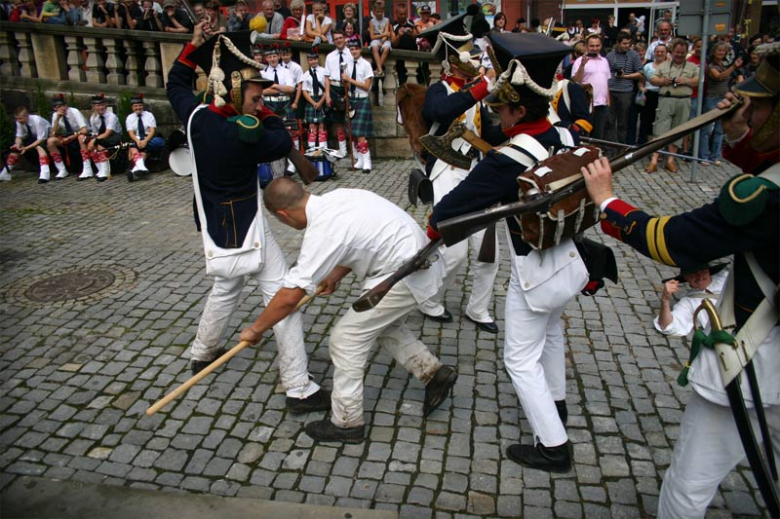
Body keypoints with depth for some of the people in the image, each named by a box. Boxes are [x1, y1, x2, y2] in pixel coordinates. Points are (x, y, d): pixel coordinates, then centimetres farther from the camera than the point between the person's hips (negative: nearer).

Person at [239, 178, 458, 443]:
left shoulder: (322, 231, -22)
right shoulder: (334, 198, 3)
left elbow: (289, 297, -18)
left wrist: (255, 329, -2)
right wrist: (334, 276, 33)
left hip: (405, 275, -10)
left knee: (345, 339, 0)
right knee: (383, 324, 27)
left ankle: (347, 423, 13)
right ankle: (433, 372, 26)